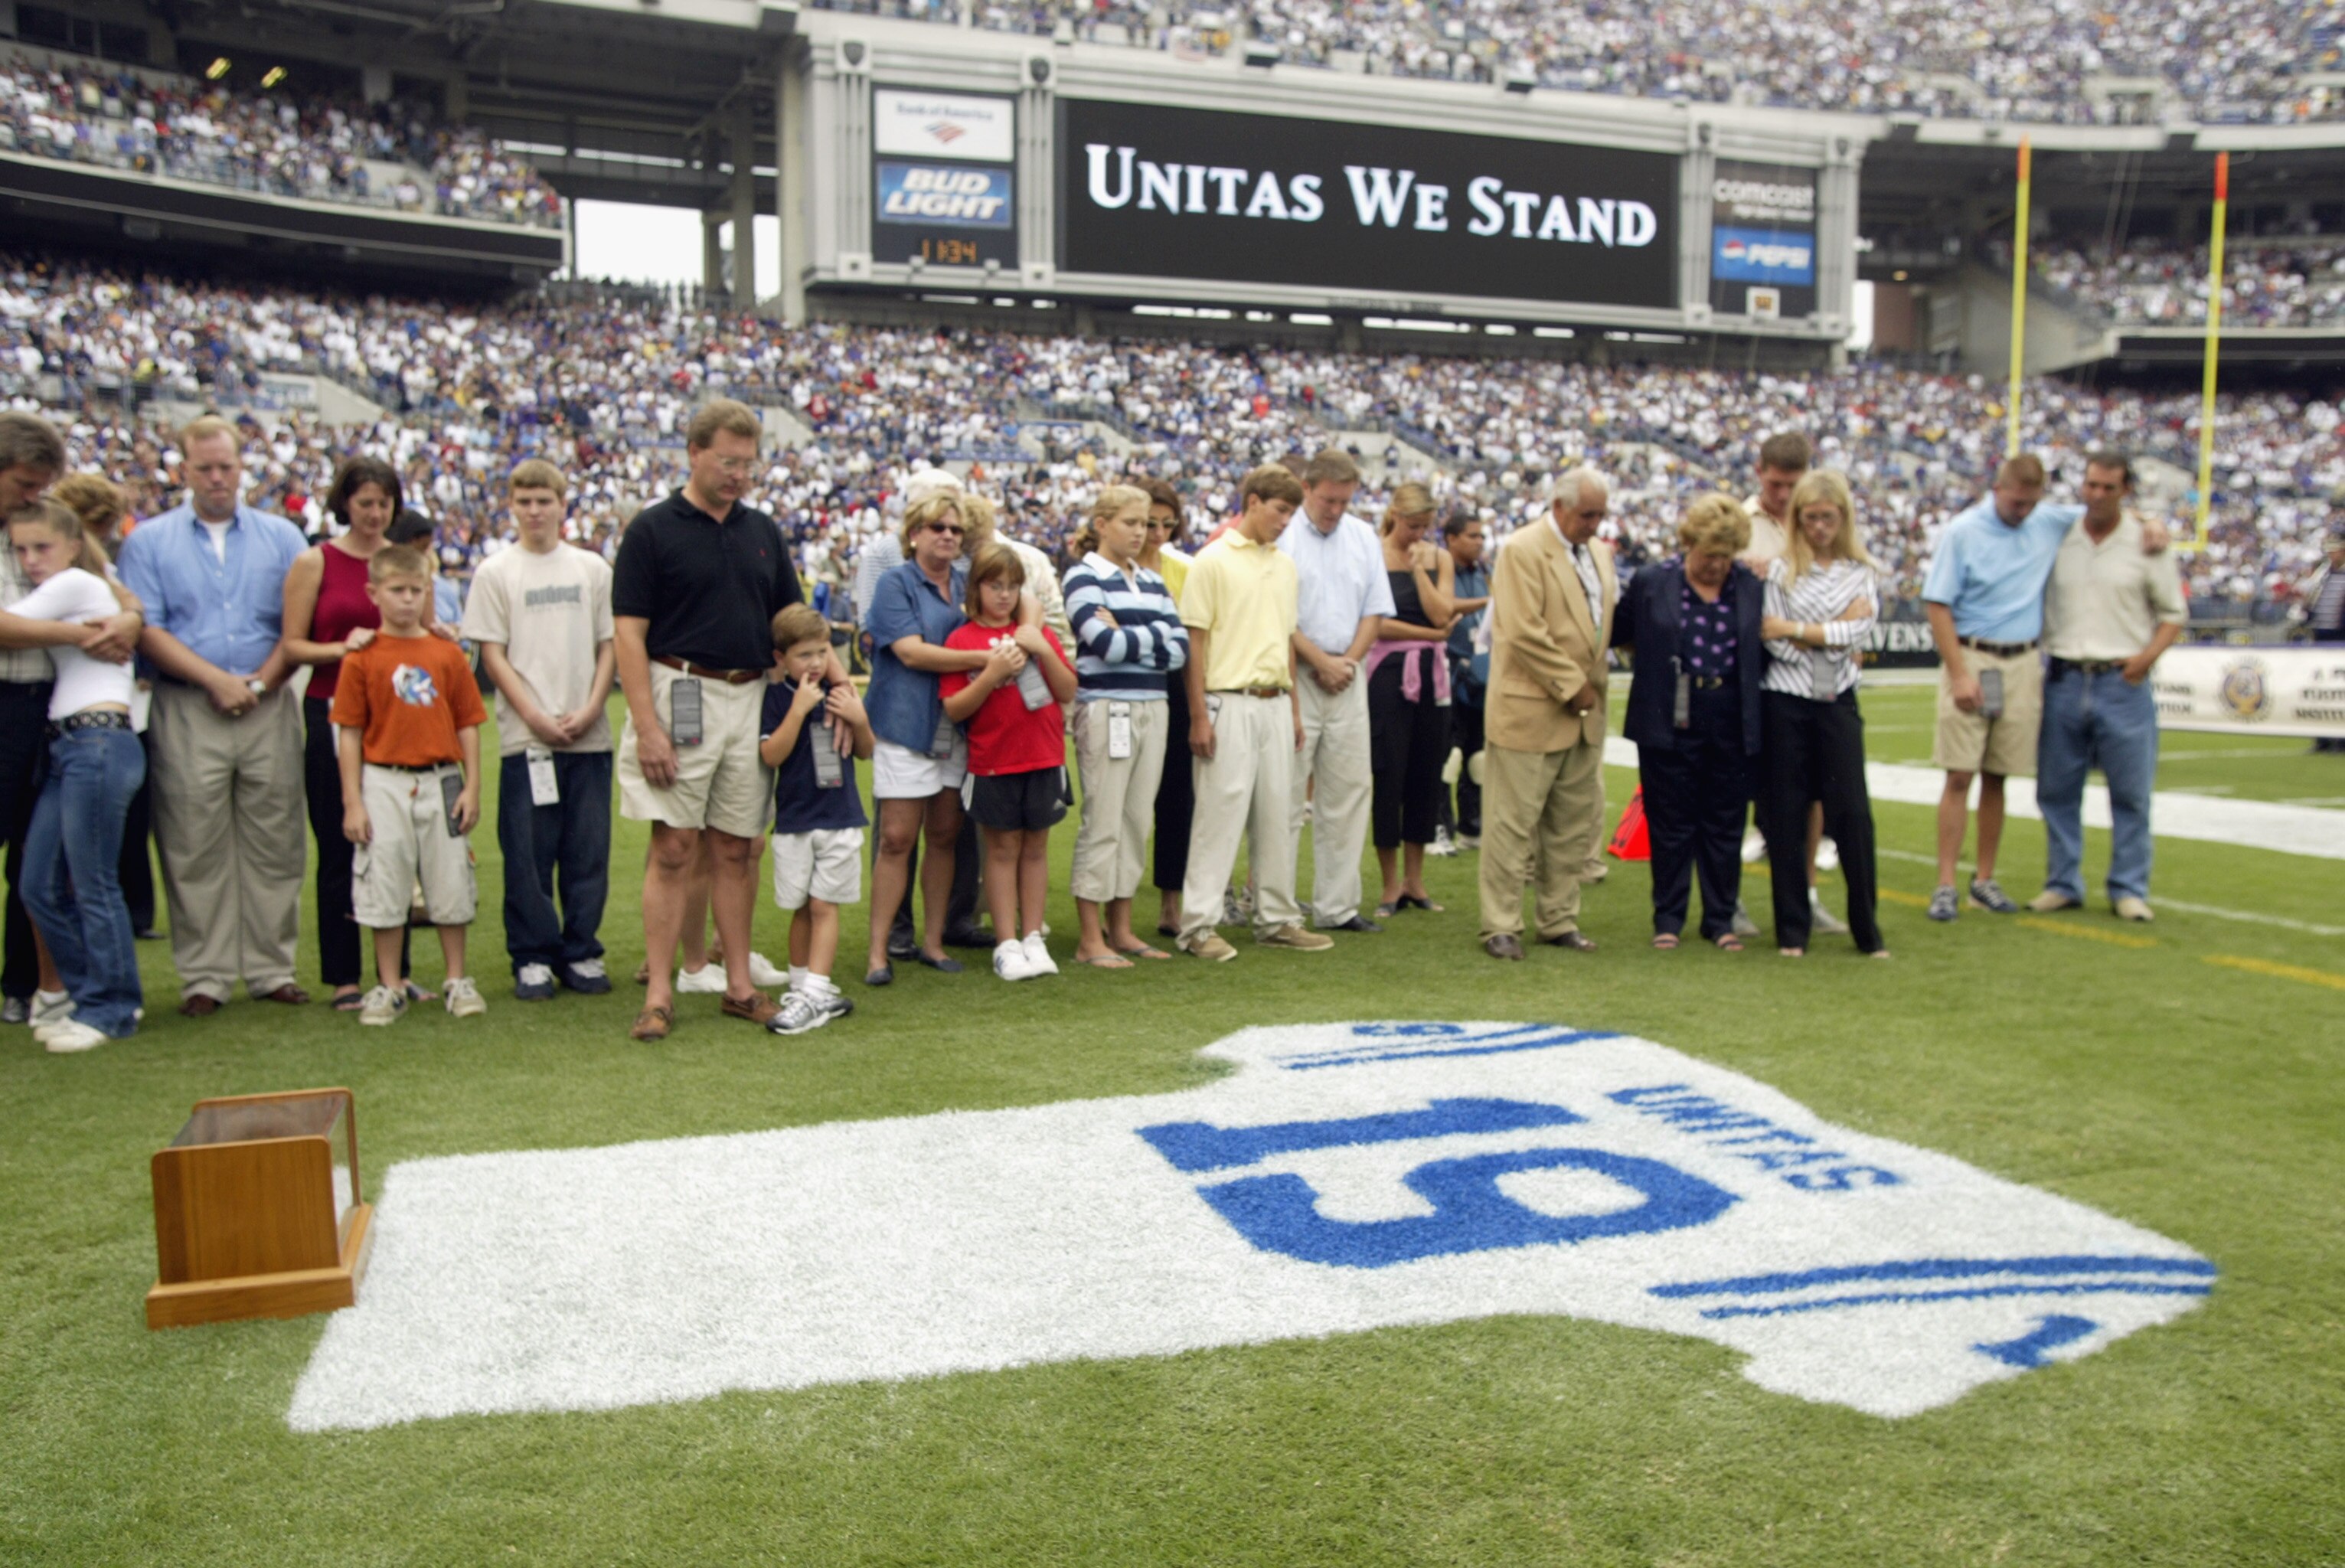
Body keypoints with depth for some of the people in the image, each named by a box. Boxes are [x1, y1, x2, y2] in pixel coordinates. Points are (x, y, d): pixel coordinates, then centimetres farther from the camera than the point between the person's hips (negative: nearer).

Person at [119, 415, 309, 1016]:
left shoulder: (281, 536, 12)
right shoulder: (149, 540, 8)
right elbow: (148, 630, -1)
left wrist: (261, 681, -7)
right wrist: (215, 679, -10)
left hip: (269, 708, 1)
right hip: (187, 714, -1)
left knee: (274, 844, 2)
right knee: (195, 848, -1)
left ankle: (272, 969, 10)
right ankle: (204, 976, 7)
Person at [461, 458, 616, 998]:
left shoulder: (592, 568, 9)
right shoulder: (495, 573, 3)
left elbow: (610, 646, 9)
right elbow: (492, 655, 0)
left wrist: (590, 709, -5)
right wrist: (536, 717, -10)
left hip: (590, 735, 2)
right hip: (525, 737, -2)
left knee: (589, 850, 5)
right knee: (527, 852, 1)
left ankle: (581, 952, 16)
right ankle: (532, 958, 12)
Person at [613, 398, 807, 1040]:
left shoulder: (763, 531, 13)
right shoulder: (652, 529, -3)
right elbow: (628, 633, -8)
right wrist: (647, 726, -16)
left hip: (751, 700, 5)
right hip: (680, 699, -5)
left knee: (737, 851, 9)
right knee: (674, 850, -4)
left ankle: (739, 984, 17)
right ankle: (659, 993, 2)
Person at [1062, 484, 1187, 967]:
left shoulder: (1151, 581, 15)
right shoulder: (1084, 577, -3)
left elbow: (1182, 647, 5)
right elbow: (1106, 644, -17)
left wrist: (1129, 639, -8)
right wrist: (1157, 634, -3)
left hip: (1152, 707, 6)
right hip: (1105, 707, -6)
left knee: (1137, 821, 8)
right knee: (1103, 822, -4)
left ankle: (1121, 930, 17)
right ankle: (1090, 939, 3)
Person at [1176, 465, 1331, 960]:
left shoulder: (1284, 565, 15)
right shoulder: (1213, 561, -5)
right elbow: (1196, 640, -7)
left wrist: (1294, 708, 16)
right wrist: (1199, 715, -12)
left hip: (1275, 703, 6)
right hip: (1230, 702, -6)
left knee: (1278, 812, 10)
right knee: (1220, 812, -5)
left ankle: (1276, 918, 20)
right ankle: (1197, 925, 1)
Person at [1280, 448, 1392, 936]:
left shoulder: (1363, 537, 12)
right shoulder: (1282, 535, -6)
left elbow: (1376, 610, 11)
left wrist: (1348, 661, -3)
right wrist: (1322, 661, -9)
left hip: (1347, 675, 6)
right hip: (1293, 676, -6)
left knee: (1348, 789, 6)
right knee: (1285, 793, -5)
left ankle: (1336, 906, 14)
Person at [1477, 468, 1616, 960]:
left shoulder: (1600, 552, 15)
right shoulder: (1523, 551, -11)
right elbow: (1524, 632, -18)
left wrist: (1589, 686, 9)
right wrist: (1571, 685, -14)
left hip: (1583, 714, 8)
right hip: (1530, 711, -8)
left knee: (1575, 825, 11)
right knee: (1512, 825, -2)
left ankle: (1560, 920, 21)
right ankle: (1500, 926, 6)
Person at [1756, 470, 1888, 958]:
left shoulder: (1862, 574, 8)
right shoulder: (1780, 571, 2)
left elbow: (1855, 632, -7)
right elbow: (1775, 644, -7)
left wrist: (1794, 630, -8)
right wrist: (1830, 637, -8)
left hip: (1838, 703, 1)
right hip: (1784, 703, -1)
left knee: (1853, 812, -2)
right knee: (1785, 816, 2)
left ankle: (1867, 927, 8)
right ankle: (1792, 930, 11)